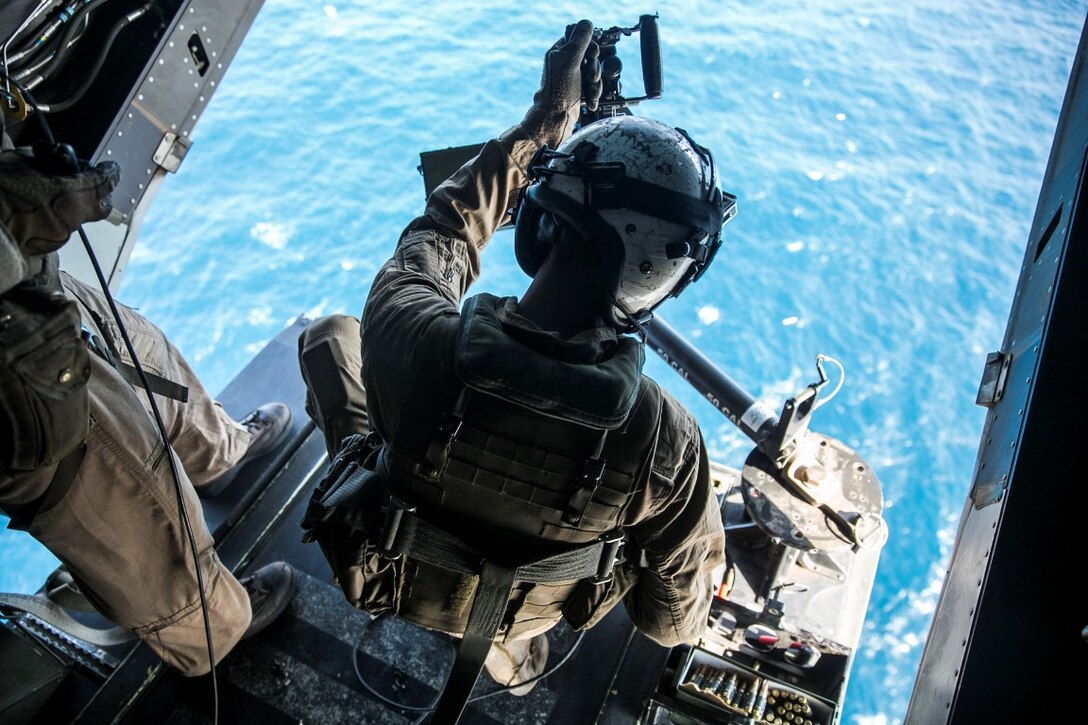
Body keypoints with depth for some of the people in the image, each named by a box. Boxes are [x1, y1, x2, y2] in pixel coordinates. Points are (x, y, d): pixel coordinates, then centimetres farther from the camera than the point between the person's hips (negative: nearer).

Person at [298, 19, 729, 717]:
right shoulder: (667, 440, -36)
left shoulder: (408, 338, -38)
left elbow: (440, 232, -12)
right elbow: (674, 620, -16)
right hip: (514, 619, 1)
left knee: (330, 333, 14)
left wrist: (545, 119, -4)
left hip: (381, 572, 1)